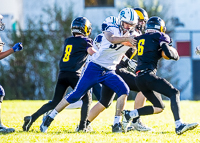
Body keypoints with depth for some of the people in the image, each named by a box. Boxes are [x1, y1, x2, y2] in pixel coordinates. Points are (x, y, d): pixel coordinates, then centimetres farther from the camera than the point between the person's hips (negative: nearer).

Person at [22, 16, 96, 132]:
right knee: (87, 99, 9)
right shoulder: (85, 41, 1)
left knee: (55, 102, 11)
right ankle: (82, 126, 1)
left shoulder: (68, 41, 19)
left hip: (62, 74, 6)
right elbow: (92, 52, -14)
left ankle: (32, 118, 0)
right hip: (74, 74, -6)